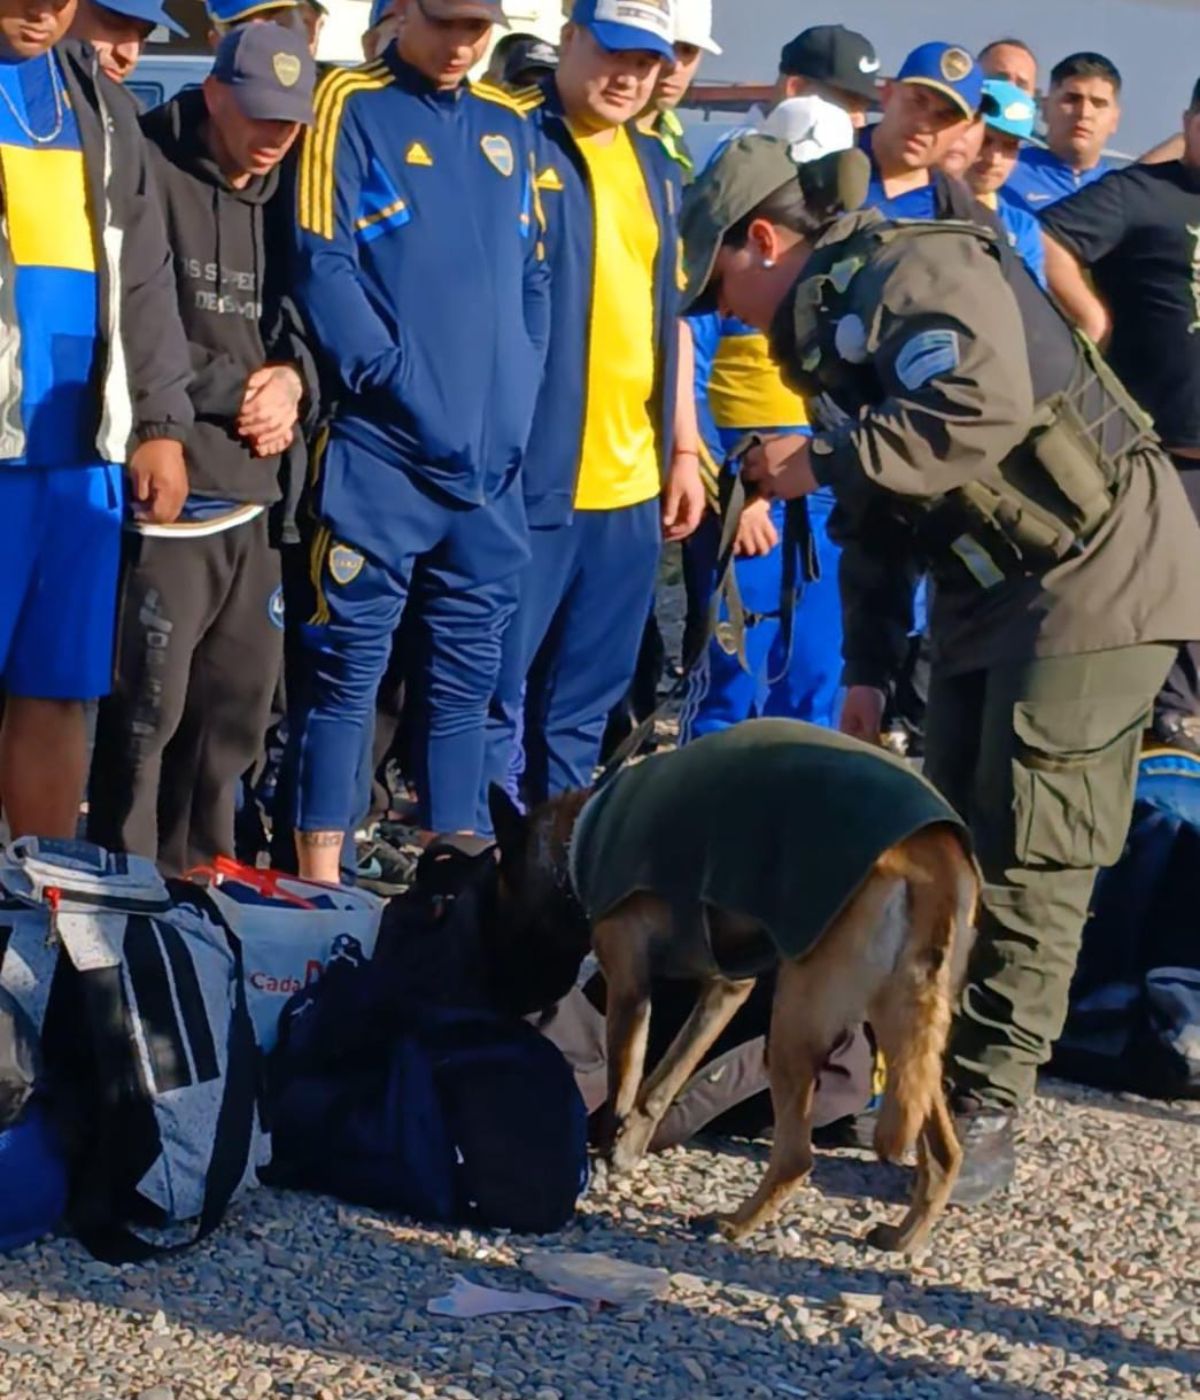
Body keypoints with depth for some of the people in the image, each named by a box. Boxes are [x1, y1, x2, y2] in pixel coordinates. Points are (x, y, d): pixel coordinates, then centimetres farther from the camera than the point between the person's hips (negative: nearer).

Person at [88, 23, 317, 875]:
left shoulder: (279, 194, 16)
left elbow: (302, 314, 22)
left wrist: (290, 380, -2)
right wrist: (237, 390, -7)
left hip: (253, 494, 7)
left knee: (235, 711, 11)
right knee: (147, 712, -6)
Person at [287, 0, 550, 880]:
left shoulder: (510, 127, 15)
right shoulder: (352, 107, -2)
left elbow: (535, 281, 16)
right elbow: (322, 268, -10)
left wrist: (519, 396, 4)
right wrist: (397, 381, -16)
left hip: (490, 455, 6)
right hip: (381, 448, -6)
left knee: (467, 674, 10)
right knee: (349, 668, -3)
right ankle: (321, 886, 1)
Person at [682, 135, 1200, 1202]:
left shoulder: (915, 273, -15)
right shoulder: (830, 326, 17)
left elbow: (985, 408, -32)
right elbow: (877, 525, 23)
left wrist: (823, 464, -23)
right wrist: (867, 667, 19)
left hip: (1098, 575, -10)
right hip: (990, 590, 11)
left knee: (1028, 858, -10)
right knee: (952, 845, 11)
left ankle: (984, 1116, -7)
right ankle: (932, 1073, 18)